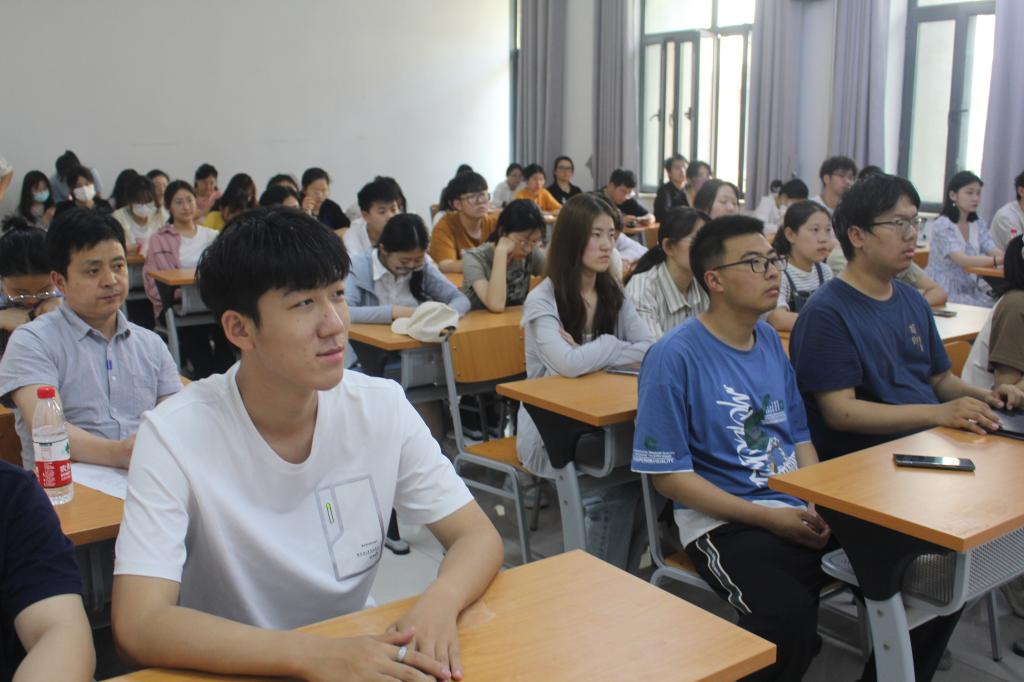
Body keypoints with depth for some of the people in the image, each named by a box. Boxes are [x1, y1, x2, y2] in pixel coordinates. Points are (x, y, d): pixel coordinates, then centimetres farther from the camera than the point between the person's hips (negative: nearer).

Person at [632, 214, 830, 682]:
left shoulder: (771, 341, 11)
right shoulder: (674, 356, -11)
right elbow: (667, 473, -11)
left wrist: (819, 506, -1)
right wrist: (769, 518, -15)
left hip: (796, 509, 8)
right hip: (722, 520, -7)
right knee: (787, 612, -33)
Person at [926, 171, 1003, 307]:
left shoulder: (978, 223, 9)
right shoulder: (942, 225, -13)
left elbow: (994, 252, -3)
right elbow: (962, 260, -25)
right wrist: (1000, 260, -36)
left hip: (970, 290, 6)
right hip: (943, 291, -6)